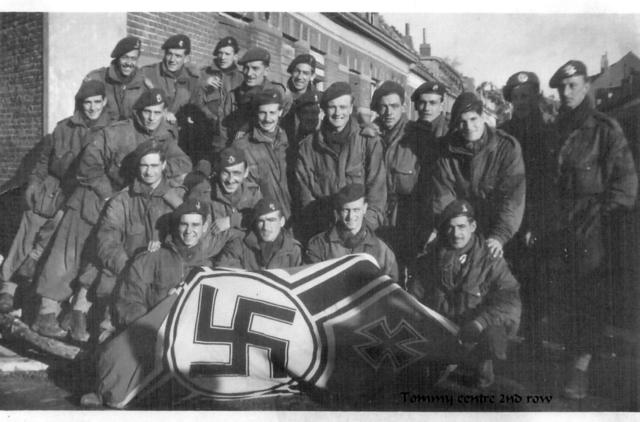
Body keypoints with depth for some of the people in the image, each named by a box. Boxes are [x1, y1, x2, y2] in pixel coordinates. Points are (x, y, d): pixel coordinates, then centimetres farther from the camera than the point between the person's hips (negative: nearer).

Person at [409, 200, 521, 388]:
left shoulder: (490, 260, -7)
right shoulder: (433, 257, 4)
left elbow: (510, 301, -16)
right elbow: (415, 293, 6)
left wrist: (479, 323, -30)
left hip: (478, 331, -3)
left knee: (493, 339, -34)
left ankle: (482, 361, 2)